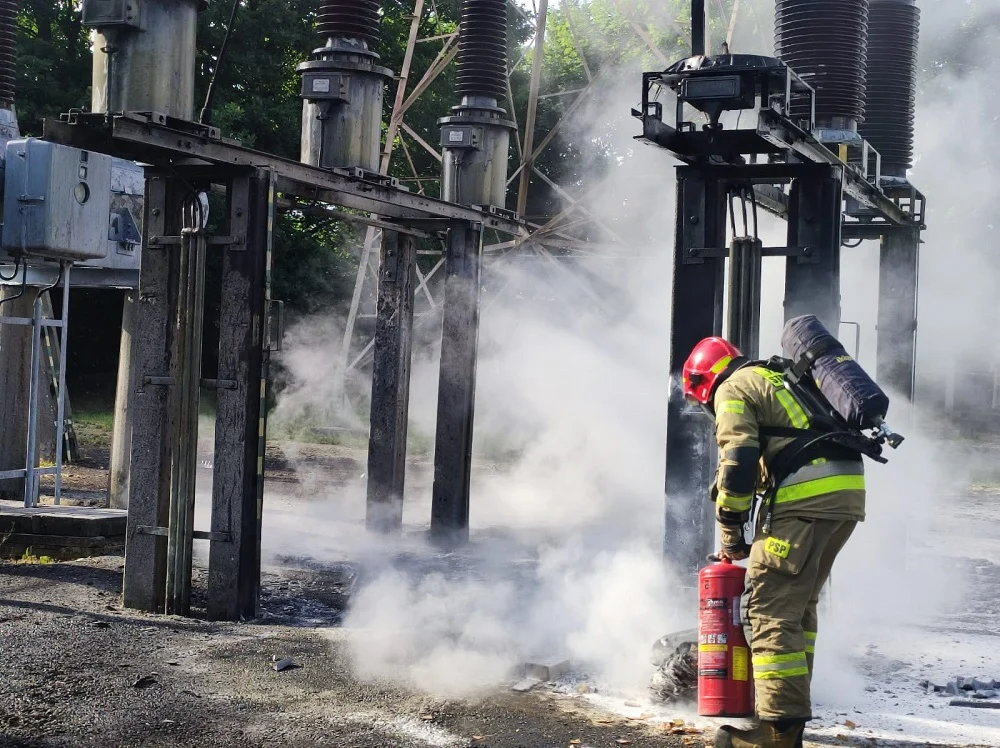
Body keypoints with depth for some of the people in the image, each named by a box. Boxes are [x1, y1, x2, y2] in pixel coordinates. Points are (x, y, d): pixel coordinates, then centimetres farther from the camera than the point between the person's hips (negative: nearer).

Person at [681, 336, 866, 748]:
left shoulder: (732, 389, 5)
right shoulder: (780, 379, 32)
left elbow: (739, 461, -8)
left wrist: (731, 536, 1)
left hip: (806, 496, -9)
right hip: (849, 493, 9)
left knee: (771, 609, -8)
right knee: (800, 604, 19)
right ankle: (791, 708, 23)